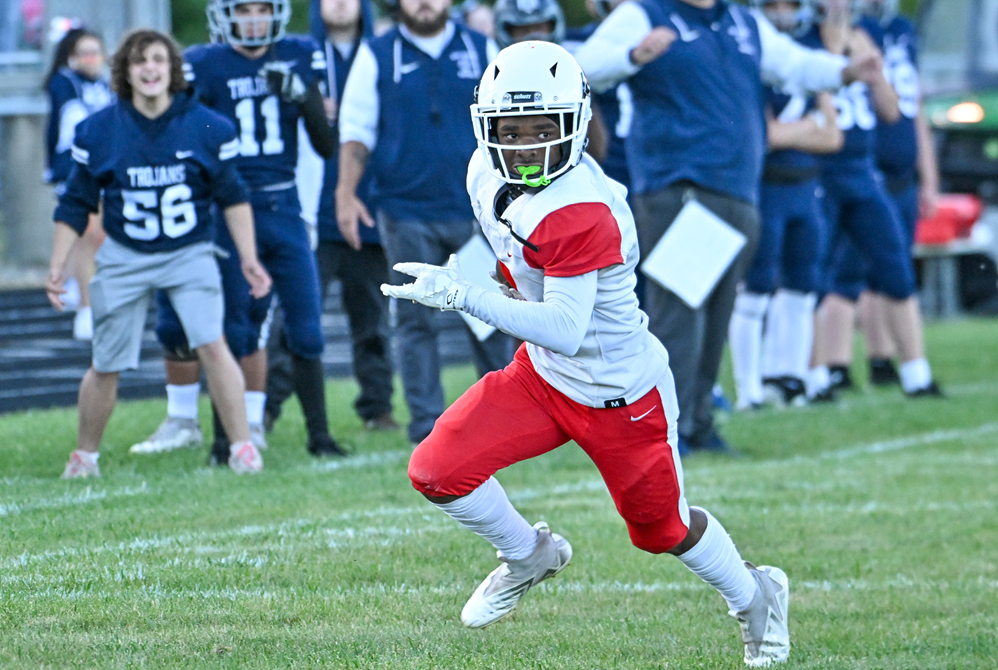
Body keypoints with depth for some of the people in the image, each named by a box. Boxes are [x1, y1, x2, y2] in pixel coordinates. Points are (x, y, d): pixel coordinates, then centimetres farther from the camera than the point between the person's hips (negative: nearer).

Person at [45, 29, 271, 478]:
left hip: (189, 253, -1)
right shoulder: (98, 132, -5)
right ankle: (84, 456, 24)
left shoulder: (206, 128, -7)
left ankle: (243, 447, -12)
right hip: (123, 258, 1)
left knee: (211, 344, -19)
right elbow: (75, 205, 4)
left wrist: (248, 257, 2)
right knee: (106, 366, 4)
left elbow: (232, 197, 5)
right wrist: (57, 267, 2)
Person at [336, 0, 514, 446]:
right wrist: (346, 193, -5)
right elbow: (356, 129, 4)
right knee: (416, 321, 0)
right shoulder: (377, 56, 4)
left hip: (474, 209, 1)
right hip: (406, 212, -1)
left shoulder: (481, 50, 7)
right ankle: (427, 429, 6)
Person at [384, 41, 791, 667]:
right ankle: (528, 556, 19)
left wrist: (464, 296, -42)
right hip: (543, 375, 7)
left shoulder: (580, 211, -33)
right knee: (438, 471, -9)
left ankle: (756, 598, 44)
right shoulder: (490, 176, -8)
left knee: (662, 530, 13)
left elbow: (565, 330, -37)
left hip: (623, 395, -7)